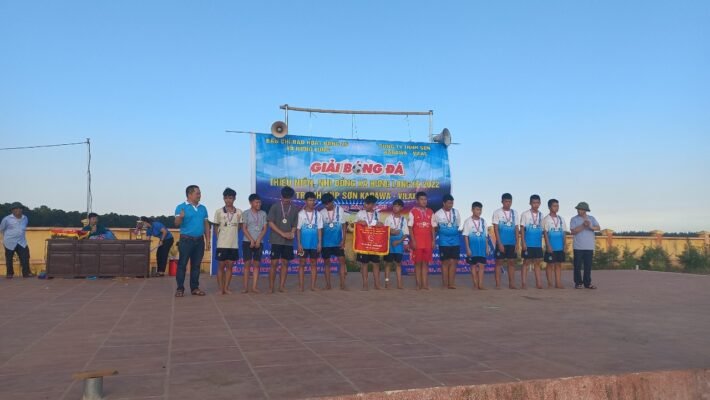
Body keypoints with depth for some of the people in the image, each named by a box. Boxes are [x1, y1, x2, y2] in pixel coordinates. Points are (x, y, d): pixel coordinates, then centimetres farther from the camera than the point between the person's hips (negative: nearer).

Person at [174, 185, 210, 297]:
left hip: (199, 240, 5)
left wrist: (207, 240, 8)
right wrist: (180, 217, -34)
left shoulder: (203, 208, 11)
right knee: (182, 264, -2)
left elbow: (206, 225, 13)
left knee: (196, 265, 8)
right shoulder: (181, 207, -4)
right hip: (186, 240, -5)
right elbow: (177, 224, -12)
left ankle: (194, 288, 15)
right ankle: (180, 288, 3)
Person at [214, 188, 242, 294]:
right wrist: (220, 238, 1)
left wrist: (233, 235, 2)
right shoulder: (219, 212, -1)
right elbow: (216, 227, 5)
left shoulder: (239, 212, 3)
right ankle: (220, 288, 11)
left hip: (234, 244, 2)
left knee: (229, 266, 7)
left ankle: (226, 288, 14)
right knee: (221, 266, 3)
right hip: (222, 244, -2)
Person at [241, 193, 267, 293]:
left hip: (259, 242, 2)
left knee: (257, 264, 0)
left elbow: (264, 228, 5)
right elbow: (244, 229, -2)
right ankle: (245, 286, 2)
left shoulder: (263, 214, 9)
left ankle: (254, 287, 2)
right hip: (247, 241, -2)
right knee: (247, 263, -2)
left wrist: (258, 240, -8)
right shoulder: (246, 213, 2)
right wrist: (251, 240, -11)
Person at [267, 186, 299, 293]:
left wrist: (292, 233, -12)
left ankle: (281, 286, 11)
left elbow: (294, 225, 10)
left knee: (285, 263, 5)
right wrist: (283, 233, -14)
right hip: (276, 240, -3)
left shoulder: (294, 209, 7)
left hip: (288, 241, 3)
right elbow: (270, 223, -6)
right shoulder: (275, 207, -2)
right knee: (274, 263, -4)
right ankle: (271, 286, 4)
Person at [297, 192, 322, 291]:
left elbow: (319, 229, 4)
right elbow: (298, 229, -2)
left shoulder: (317, 214, 4)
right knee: (302, 264, 2)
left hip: (314, 244, 2)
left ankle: (313, 286, 11)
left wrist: (320, 243, -2)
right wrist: (299, 244, -7)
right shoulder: (301, 214, -2)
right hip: (304, 243, -2)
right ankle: (301, 286, 6)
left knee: (314, 264, 6)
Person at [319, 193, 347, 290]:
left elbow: (344, 225, 0)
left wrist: (343, 240, -6)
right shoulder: (321, 212, -2)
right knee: (327, 262, 5)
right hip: (326, 242, 1)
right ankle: (328, 284, 13)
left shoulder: (340, 210, -3)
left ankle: (342, 284, -2)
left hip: (338, 241, -1)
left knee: (342, 260, -6)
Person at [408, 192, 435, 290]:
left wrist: (433, 240, 2)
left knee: (426, 263, 3)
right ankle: (418, 284, 5)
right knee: (418, 262, 1)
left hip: (428, 241, 3)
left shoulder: (430, 212, 9)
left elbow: (433, 227, 10)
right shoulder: (413, 212, 0)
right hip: (417, 241, -3)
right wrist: (413, 240, -10)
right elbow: (410, 227, -2)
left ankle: (425, 284, 5)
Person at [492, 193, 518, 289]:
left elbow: (516, 229, 9)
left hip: (512, 243, 4)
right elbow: (496, 229, -6)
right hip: (501, 242, -4)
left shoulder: (514, 213, 9)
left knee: (512, 262, 6)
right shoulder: (497, 212, -2)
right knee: (499, 262, -1)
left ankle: (511, 284, 12)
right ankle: (498, 284, 3)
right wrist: (499, 243, -12)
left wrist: (517, 243, 3)